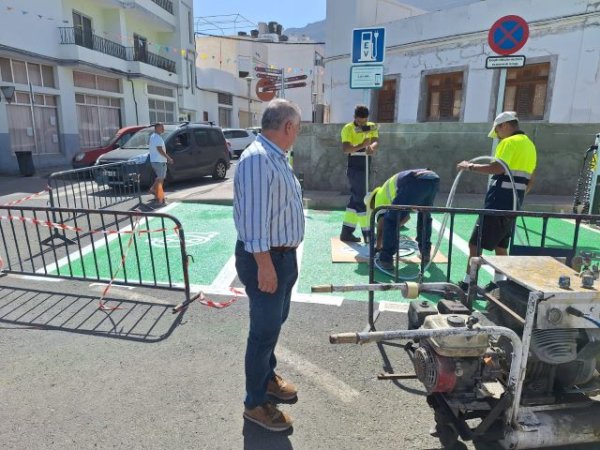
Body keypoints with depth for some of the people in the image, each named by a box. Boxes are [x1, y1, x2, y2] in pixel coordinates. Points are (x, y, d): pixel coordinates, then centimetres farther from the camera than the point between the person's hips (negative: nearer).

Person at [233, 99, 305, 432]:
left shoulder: (276, 157, 11)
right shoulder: (257, 158, -23)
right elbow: (254, 218, -27)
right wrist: (264, 264, -26)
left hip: (284, 255, 10)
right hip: (266, 258, -10)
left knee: (276, 321, 22)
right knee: (265, 331, 3)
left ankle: (267, 376, 43)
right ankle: (255, 403, 21)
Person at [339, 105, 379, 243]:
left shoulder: (371, 127, 8)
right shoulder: (348, 128, -9)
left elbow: (376, 141, -9)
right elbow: (346, 149, -21)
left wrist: (371, 147, -32)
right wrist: (362, 145, -34)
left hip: (365, 167, 7)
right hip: (355, 168, -7)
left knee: (355, 198, 10)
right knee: (361, 199, -6)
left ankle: (346, 232, 18)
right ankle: (367, 233, 1)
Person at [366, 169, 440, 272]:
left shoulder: (380, 194, 22)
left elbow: (381, 222, 16)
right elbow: (406, 216, 54)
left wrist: (378, 246, 26)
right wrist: (395, 228, 66)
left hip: (415, 182, -8)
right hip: (433, 179, 8)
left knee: (390, 219, 2)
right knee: (424, 216, 32)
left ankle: (386, 260, -1)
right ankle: (425, 252, 35)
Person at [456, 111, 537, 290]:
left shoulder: (510, 142, -10)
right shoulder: (529, 145, 19)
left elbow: (498, 168, -26)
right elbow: (529, 181, 22)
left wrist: (470, 166, -17)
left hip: (498, 203, -9)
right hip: (512, 206, 9)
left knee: (475, 244, -5)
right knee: (500, 246, 17)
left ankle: (467, 283, -1)